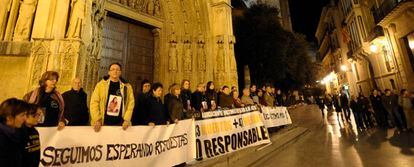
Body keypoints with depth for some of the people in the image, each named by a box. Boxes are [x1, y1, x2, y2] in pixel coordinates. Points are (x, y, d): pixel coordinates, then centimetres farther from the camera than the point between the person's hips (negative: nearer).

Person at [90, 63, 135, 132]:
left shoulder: (127, 87, 2)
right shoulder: (101, 84, 0)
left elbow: (131, 103, -2)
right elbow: (94, 102, -1)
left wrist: (126, 119, -9)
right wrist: (97, 120, -8)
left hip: (120, 124, 1)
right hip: (104, 123, 0)